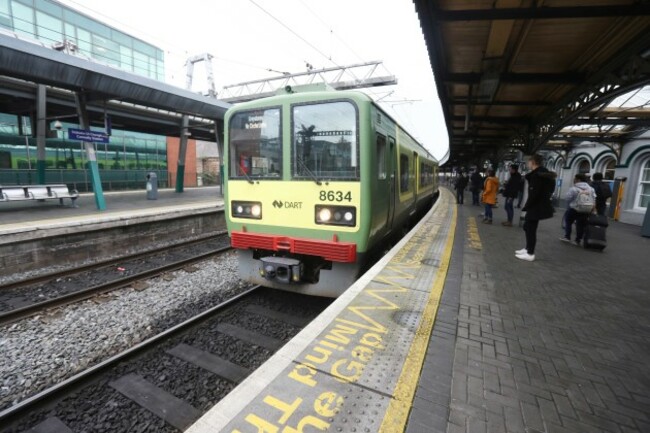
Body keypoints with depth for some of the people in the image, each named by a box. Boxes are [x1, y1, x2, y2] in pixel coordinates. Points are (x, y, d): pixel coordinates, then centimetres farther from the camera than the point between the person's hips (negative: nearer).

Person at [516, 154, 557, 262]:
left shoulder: (537, 174, -18)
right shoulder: (542, 172, 13)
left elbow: (534, 193, -23)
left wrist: (527, 206, -17)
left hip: (536, 206, -10)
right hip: (538, 205, 10)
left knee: (531, 229, -3)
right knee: (527, 227, 19)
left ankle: (530, 254, 5)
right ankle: (528, 249, 29)